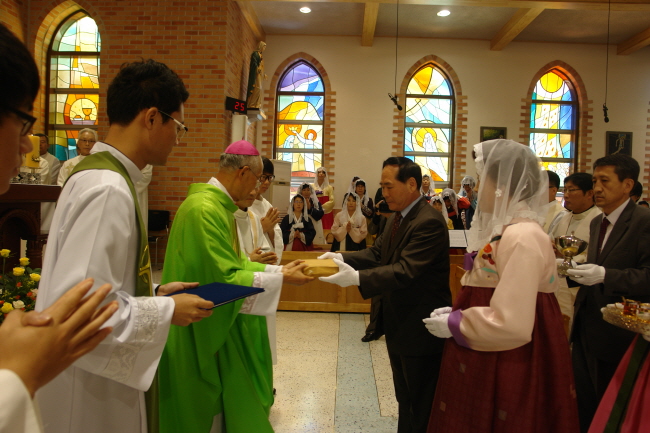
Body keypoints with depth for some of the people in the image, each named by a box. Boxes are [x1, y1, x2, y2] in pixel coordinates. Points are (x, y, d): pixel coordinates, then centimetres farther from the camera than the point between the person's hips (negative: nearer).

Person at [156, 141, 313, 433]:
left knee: (225, 403, 21)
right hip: (201, 331, -10)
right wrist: (281, 279, -20)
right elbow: (224, 279, -26)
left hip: (217, 324, 10)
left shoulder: (218, 205, 8)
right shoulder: (205, 209, -24)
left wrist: (278, 269, 4)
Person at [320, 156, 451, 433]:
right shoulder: (397, 217, 7)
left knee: (422, 409, 8)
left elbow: (405, 270, -32)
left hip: (420, 328, -9)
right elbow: (377, 253, 4)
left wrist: (356, 278, -39)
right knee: (405, 399, 25)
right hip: (399, 325, 9)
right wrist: (342, 258, -12)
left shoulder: (429, 222, -24)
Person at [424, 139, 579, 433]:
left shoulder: (522, 238, -23)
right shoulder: (507, 230, 7)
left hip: (506, 373, -9)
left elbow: (511, 325, -27)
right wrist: (458, 311, 5)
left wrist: (454, 324, -15)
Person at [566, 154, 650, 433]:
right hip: (586, 329, 7)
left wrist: (604, 276, -31)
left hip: (617, 333, -7)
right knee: (584, 404, 14)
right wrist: (576, 270, -2)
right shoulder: (596, 223, 12)